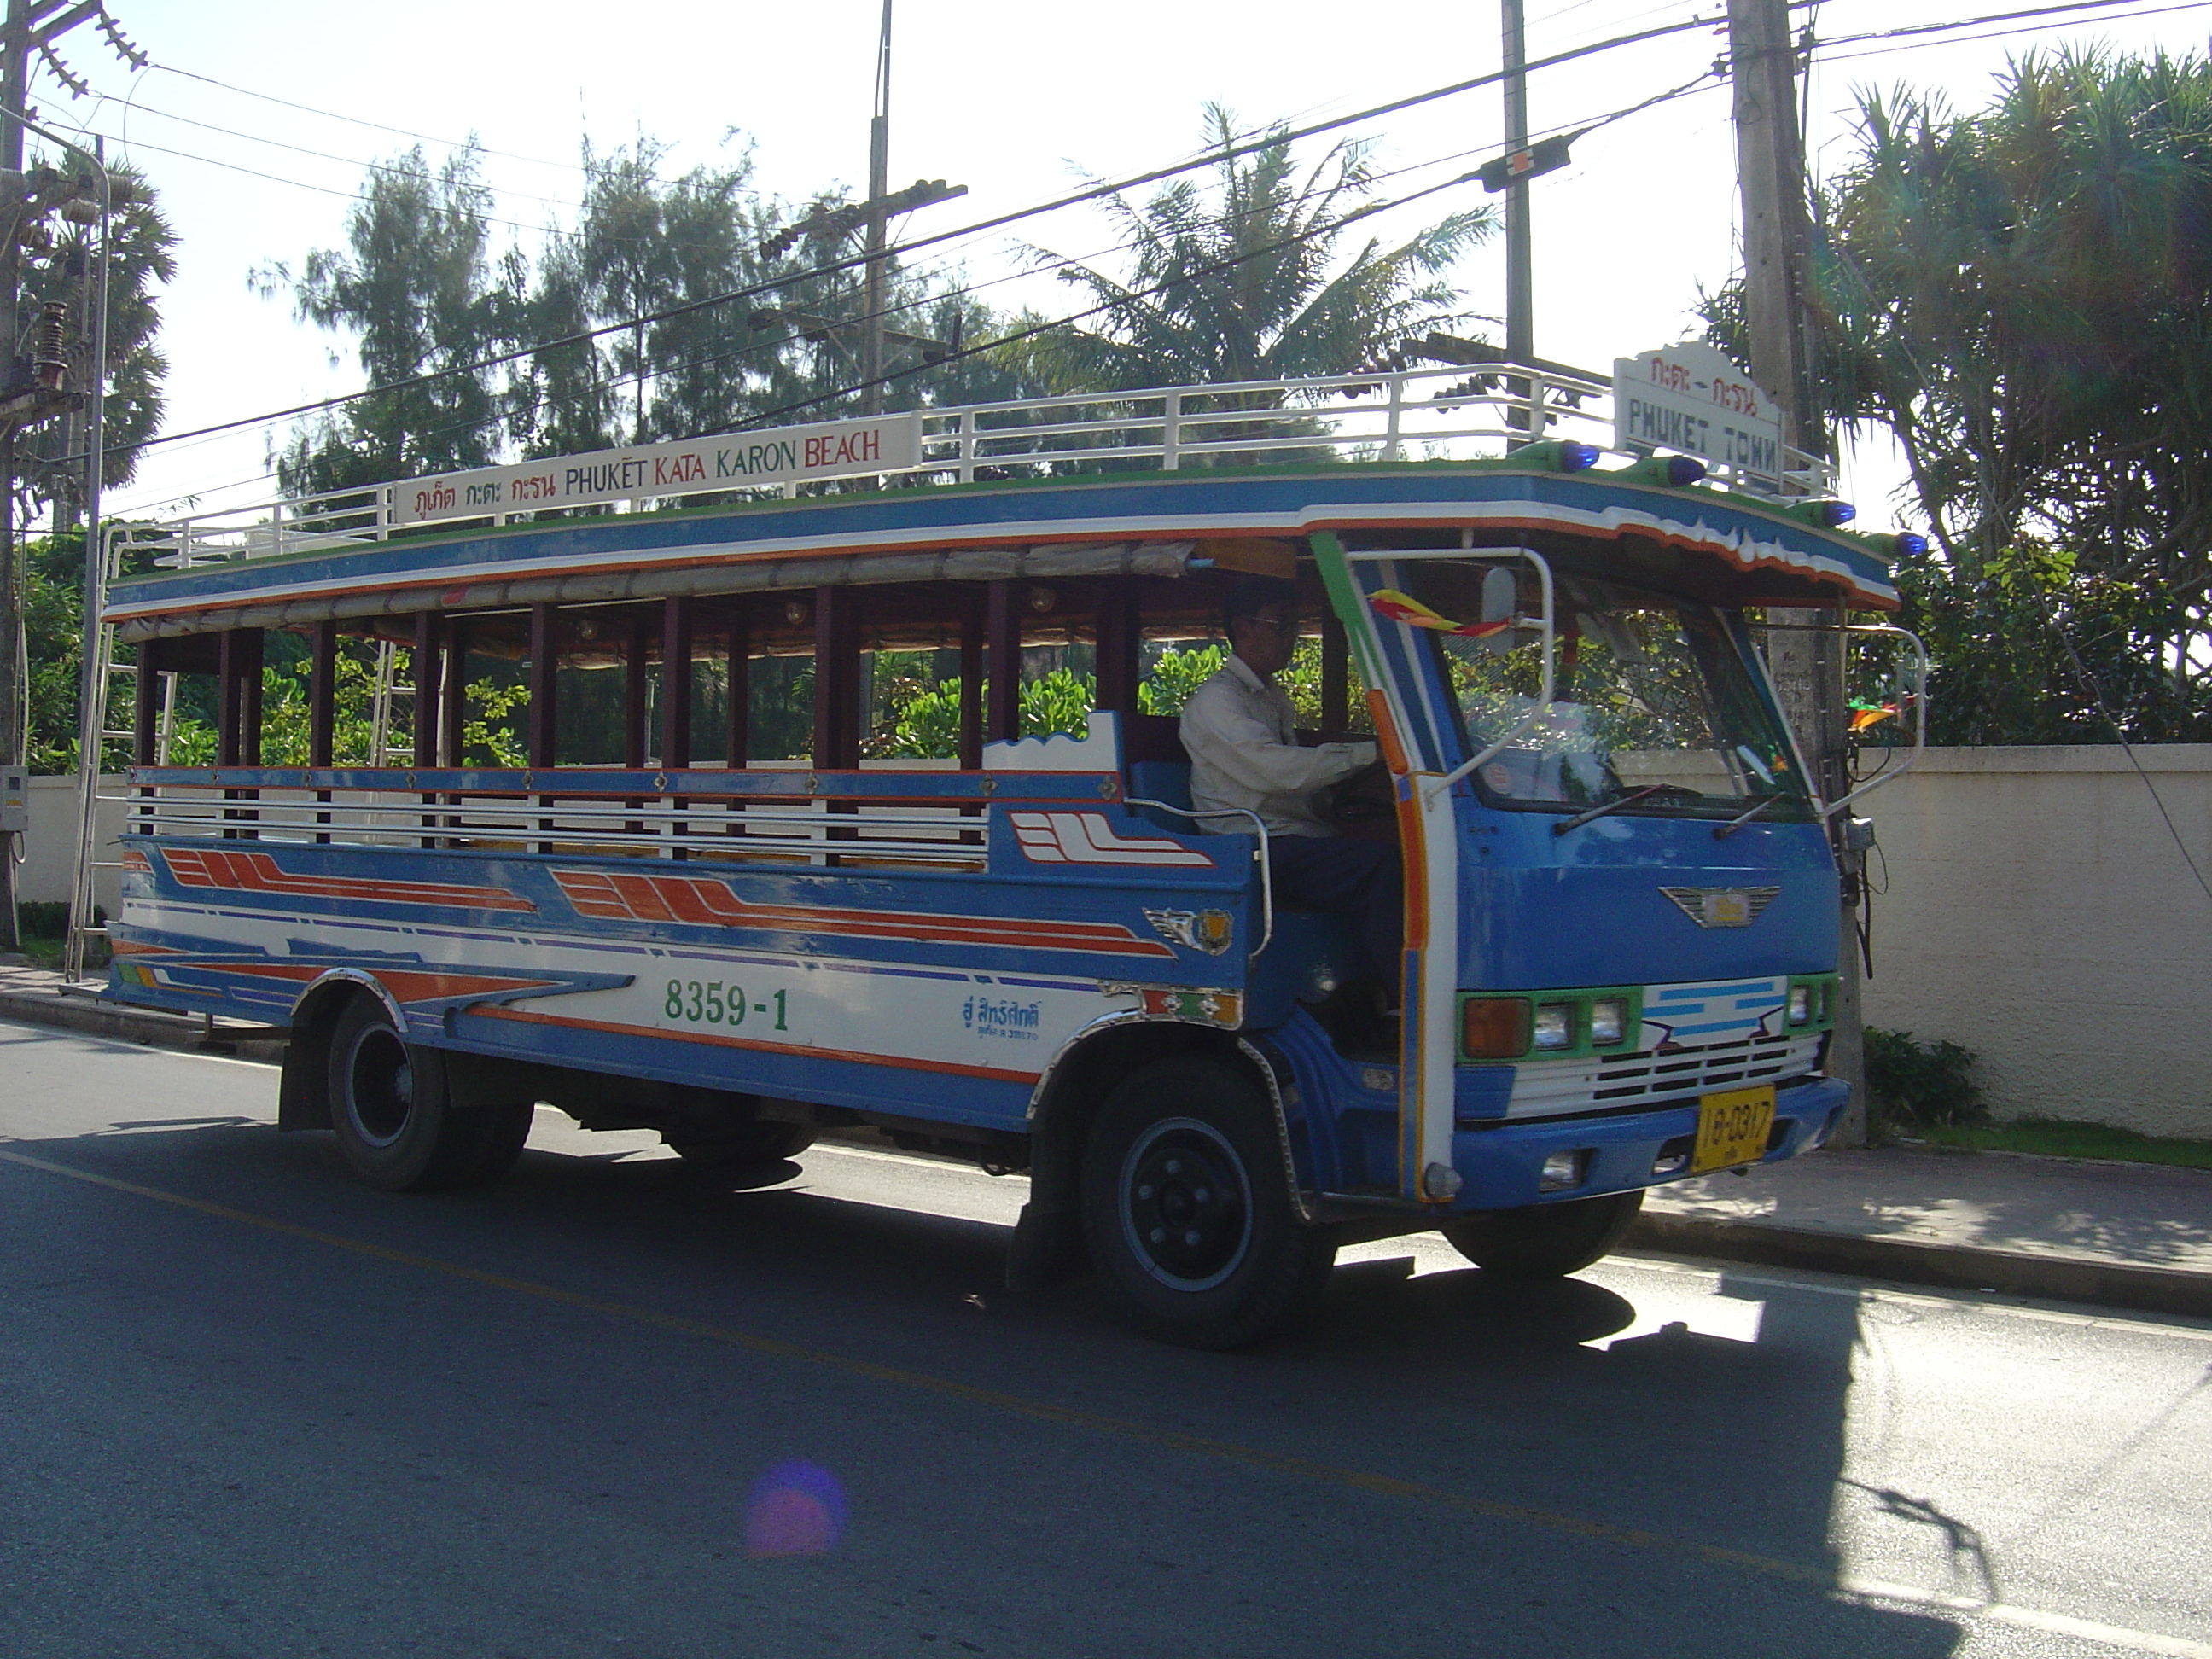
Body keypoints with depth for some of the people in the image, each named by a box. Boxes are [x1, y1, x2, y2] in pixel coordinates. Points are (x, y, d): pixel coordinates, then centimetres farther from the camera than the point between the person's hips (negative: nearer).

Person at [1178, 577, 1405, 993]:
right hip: (1254, 853, -9)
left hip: (1295, 843, 9)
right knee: (1384, 864, -30)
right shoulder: (1213, 701, -5)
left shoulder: (1274, 698, 26)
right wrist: (1371, 753, -21)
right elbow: (1277, 769, -19)